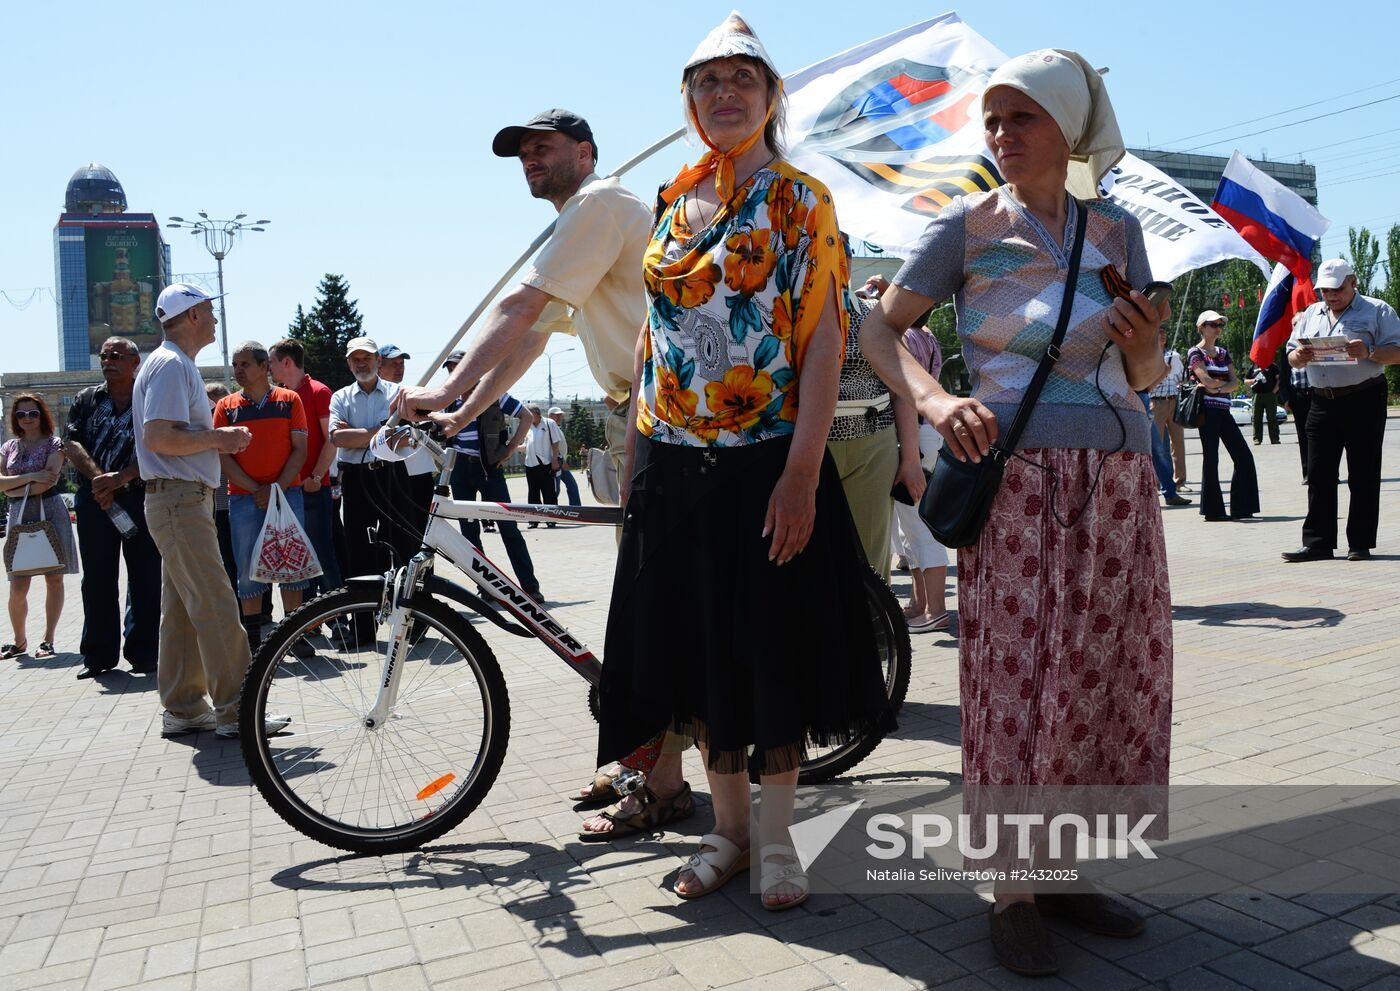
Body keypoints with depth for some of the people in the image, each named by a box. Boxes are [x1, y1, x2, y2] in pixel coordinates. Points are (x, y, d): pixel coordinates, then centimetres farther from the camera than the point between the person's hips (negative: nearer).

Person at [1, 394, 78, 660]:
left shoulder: (53, 444, 3)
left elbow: (48, 482, -9)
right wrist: (30, 477, -11)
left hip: (50, 512, -3)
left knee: (54, 578, -1)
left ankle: (48, 640, 7)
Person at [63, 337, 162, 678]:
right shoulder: (87, 399, 15)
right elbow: (71, 444, 5)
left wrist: (120, 479, -18)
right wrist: (97, 477, -12)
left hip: (140, 497, -3)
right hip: (94, 499, 3)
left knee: (145, 578, 0)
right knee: (97, 579, 7)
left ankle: (143, 653, 8)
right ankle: (98, 655, 15)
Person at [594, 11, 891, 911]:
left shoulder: (802, 201, 0)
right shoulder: (670, 204, 13)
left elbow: (824, 338, -8)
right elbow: (651, 335, 16)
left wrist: (803, 471, -17)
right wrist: (634, 457, 11)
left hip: (768, 459, -4)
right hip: (674, 464, 5)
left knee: (773, 644, 2)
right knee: (694, 645, 8)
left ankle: (777, 839, 19)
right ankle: (728, 829, 25)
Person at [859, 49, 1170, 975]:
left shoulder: (1118, 229, 11)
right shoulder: (968, 224, 3)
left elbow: (1144, 375, 13)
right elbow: (880, 328, -1)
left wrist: (1146, 342, -10)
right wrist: (937, 400, -18)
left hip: (1120, 479, 4)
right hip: (1016, 474, -4)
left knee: (1106, 674, 6)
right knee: (1016, 675, -4)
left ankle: (1053, 869, 22)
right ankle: (1012, 892, 10)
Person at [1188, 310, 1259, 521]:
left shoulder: (1223, 353, 18)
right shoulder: (1195, 353, -1)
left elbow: (1235, 382, 7)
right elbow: (1206, 380, -15)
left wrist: (1218, 388, -11)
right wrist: (1225, 383, 1)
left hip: (1223, 411, 7)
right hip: (1207, 410, -7)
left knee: (1244, 457, 1)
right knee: (1211, 459, -5)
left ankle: (1241, 508, 6)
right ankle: (1213, 510, 1)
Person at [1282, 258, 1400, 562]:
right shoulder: (1311, 315, 18)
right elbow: (1291, 358, 17)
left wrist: (1368, 352, -23)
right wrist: (1299, 357, -6)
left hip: (1363, 402, -4)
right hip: (1322, 404, 4)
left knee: (1363, 477, 0)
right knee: (1319, 475, 3)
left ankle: (1360, 543, 7)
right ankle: (1317, 542, 7)